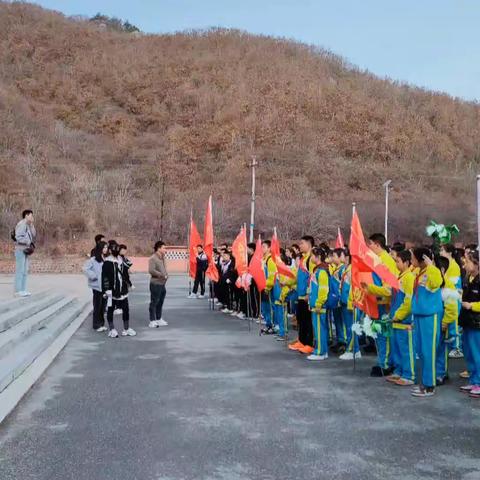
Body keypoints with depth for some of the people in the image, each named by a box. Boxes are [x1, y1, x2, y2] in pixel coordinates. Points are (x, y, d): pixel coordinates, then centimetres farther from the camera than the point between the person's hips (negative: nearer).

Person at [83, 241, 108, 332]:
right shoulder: (94, 259, -11)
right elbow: (85, 269, -15)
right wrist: (94, 276, -15)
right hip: (97, 286, -5)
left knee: (103, 305, 12)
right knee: (97, 306, 3)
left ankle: (102, 324, 24)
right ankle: (96, 325, 14)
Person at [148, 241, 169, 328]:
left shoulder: (162, 258, 13)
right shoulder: (153, 258, -15)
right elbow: (151, 270, -24)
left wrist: (166, 275, 5)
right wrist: (162, 275, -19)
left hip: (162, 284, 9)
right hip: (155, 284, -9)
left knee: (160, 303, 16)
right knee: (154, 303, -1)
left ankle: (159, 319, 26)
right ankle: (152, 321, 6)